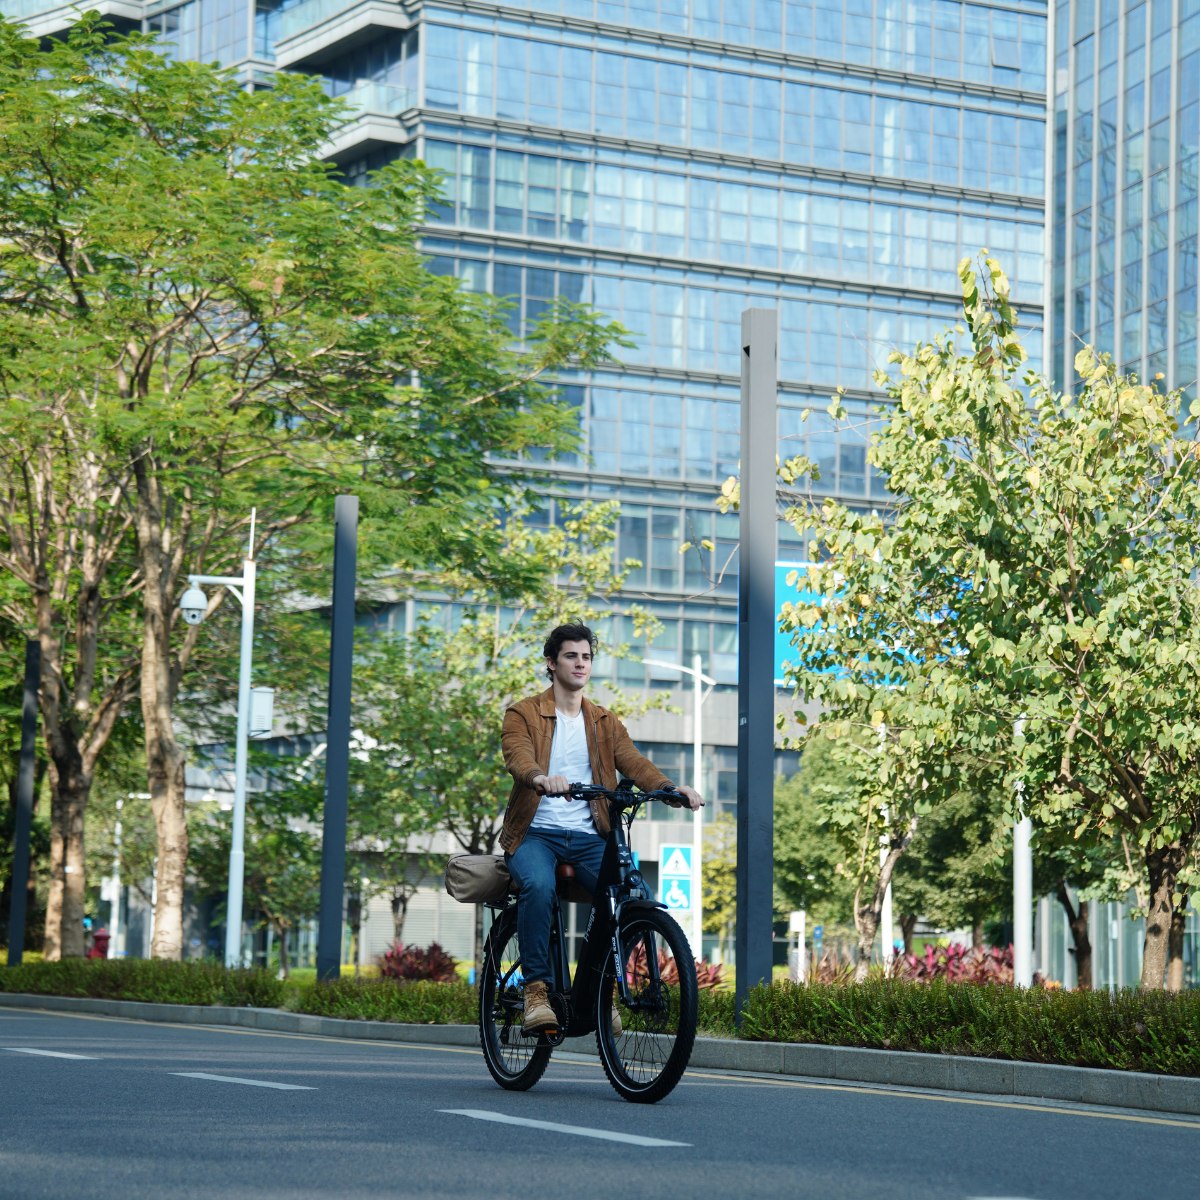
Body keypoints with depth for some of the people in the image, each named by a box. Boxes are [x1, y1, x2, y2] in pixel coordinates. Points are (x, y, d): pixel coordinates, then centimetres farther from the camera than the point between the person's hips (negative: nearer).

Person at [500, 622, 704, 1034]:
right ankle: (537, 991, -27)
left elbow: (634, 764, 1)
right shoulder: (523, 714, 5)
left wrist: (673, 788, -20)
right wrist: (542, 779, -41)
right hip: (536, 832, -3)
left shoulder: (605, 723, 18)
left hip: (588, 837, 3)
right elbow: (518, 757, -16)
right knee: (538, 885, -36)